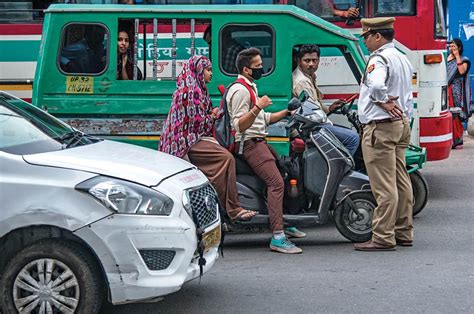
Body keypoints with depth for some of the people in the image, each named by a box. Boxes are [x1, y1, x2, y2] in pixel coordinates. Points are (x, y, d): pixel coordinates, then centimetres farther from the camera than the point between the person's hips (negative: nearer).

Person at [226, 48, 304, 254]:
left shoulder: (250, 87, 22)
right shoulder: (240, 91, -12)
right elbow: (240, 124, -20)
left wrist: (286, 113, 16)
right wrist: (257, 107, -29)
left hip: (259, 142, 11)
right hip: (250, 144, -11)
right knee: (276, 182, -21)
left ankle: (284, 223, 25)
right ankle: (278, 238, -27)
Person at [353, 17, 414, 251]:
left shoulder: (379, 59, -15)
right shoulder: (402, 58, 17)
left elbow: (376, 84, -36)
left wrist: (384, 102, -20)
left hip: (380, 127, -10)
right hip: (401, 123, 10)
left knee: (384, 186, -8)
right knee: (401, 182, 13)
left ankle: (383, 238, -7)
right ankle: (404, 233, 19)